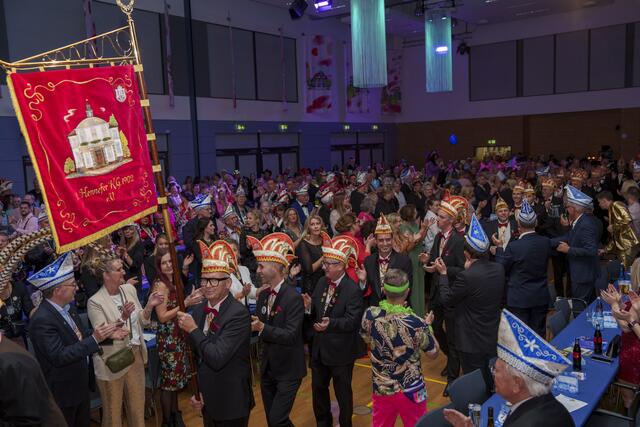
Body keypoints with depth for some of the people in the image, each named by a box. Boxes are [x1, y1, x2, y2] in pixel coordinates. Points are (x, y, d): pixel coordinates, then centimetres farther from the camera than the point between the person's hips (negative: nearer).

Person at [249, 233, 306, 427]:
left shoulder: (294, 298, -19)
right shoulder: (263, 296, 4)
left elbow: (291, 335, -25)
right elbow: (258, 326, 8)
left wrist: (262, 327, -34)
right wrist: (250, 325, -10)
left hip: (288, 370, -7)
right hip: (267, 368, 7)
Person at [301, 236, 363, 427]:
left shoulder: (353, 290, -20)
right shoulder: (321, 282, 0)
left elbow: (353, 321, -25)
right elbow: (315, 312, 5)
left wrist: (331, 324, -39)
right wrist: (309, 307, -17)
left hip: (341, 350, -6)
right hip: (319, 347, 7)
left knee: (343, 392, 12)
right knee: (318, 388, 20)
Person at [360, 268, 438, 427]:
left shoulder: (370, 315, -17)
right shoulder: (416, 323, -26)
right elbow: (433, 354, -10)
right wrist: (428, 325, 5)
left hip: (381, 388, 3)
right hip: (410, 390, -3)